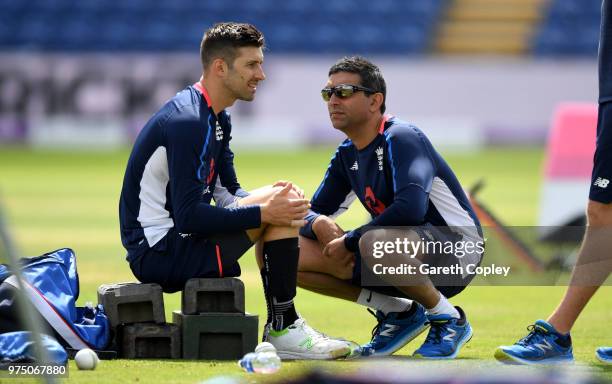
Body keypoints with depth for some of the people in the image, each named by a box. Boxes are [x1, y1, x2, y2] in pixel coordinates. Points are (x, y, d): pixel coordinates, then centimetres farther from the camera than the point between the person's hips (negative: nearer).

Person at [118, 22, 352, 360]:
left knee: (280, 202, 15)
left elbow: (228, 194, 14)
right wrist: (263, 213, -23)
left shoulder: (217, 119, 13)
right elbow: (189, 216, -25)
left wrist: (273, 200, -6)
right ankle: (283, 330, -10)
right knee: (276, 211, -17)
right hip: (158, 252, -10)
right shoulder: (187, 121, -20)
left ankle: (281, 326, 8)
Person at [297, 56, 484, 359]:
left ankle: (448, 320, -15)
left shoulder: (401, 138, -17)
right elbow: (312, 213, 13)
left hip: (457, 252, -8)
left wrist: (349, 241, -24)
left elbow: (411, 208, -34)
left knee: (375, 241, -42)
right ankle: (398, 313, 7)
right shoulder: (347, 155, 9)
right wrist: (321, 224, -13)